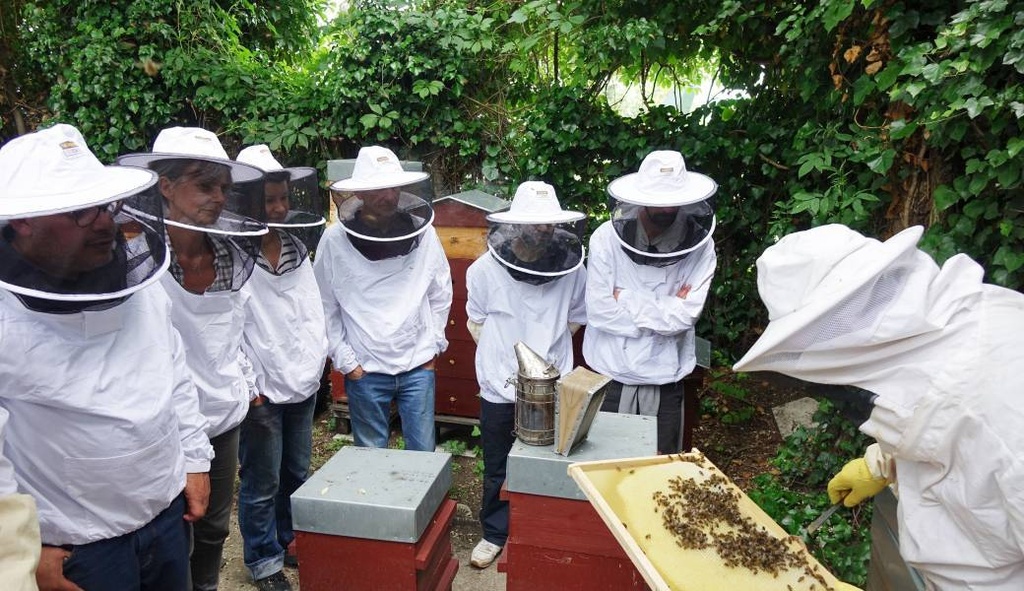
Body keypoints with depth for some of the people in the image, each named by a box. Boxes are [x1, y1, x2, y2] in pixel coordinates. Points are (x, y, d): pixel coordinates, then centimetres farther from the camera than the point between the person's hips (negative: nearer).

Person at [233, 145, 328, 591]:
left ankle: (292, 543, 38)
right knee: (262, 484, 7)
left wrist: (316, 364, 7)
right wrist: (249, 386, -14)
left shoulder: (297, 247, 6)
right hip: (262, 390, -6)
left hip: (303, 384, 6)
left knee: (297, 474, 18)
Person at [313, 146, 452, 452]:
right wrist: (345, 361, -4)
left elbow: (441, 295, 7)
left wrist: (433, 345, 5)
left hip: (418, 366, 1)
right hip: (364, 370, -1)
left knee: (424, 453, 12)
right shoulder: (335, 240, -9)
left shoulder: (423, 232, -4)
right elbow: (324, 308, -2)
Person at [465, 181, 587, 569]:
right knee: (497, 469, 15)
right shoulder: (485, 269, -12)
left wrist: (545, 347, 2)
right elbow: (476, 323, 4)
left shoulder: (572, 268, -10)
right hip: (500, 387, 0)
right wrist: (503, 356, 2)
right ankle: (495, 533, 36)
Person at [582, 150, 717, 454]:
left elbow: (685, 316, -16)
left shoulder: (700, 246, -8)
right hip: (610, 376, 0)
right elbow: (599, 311, -16)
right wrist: (667, 309, -12)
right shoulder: (607, 238, -11)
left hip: (665, 380, 1)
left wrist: (625, 299, -13)